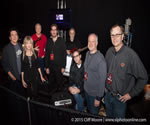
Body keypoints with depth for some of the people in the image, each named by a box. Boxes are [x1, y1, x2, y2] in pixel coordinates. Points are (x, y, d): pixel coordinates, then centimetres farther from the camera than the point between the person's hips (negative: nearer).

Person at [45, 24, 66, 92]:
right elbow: (46, 55, 6)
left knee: (59, 83, 8)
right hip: (50, 66, 3)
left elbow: (64, 54, -3)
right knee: (51, 83, 12)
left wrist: (63, 66, -6)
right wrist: (46, 67, 2)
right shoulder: (48, 41, 5)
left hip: (59, 66, -2)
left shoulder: (61, 41, -3)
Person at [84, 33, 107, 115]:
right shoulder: (87, 53, 0)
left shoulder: (100, 59, -24)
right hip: (86, 89, 7)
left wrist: (98, 98, -17)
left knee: (94, 113, 15)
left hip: (94, 93, -6)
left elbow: (102, 79, -21)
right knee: (88, 109, 27)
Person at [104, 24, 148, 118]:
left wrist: (131, 94, -12)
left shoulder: (131, 54, -21)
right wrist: (105, 86, 9)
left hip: (120, 98, -4)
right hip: (108, 94, 5)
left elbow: (143, 78, -15)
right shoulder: (109, 51, -4)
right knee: (109, 116, 26)